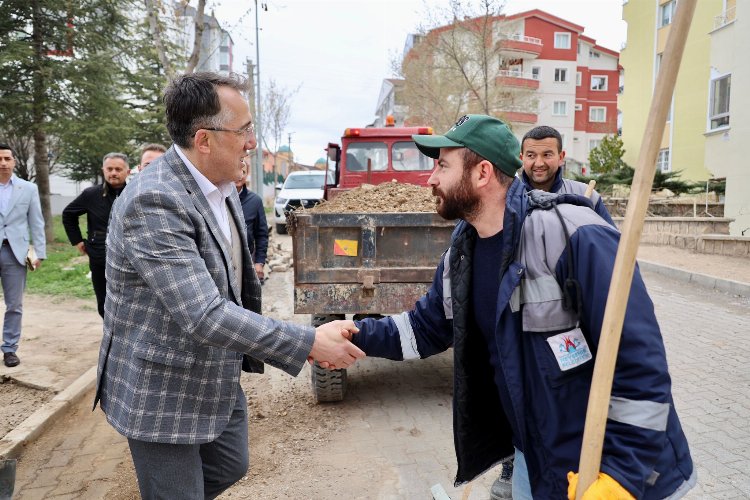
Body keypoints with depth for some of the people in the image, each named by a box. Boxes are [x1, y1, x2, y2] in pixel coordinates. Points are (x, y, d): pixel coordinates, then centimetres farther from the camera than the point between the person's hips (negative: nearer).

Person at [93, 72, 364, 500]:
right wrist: (311, 342, -30)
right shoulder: (153, 201, -28)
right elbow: (204, 316, -33)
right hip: (162, 395, -8)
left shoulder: (223, 187, -1)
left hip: (218, 380, 8)